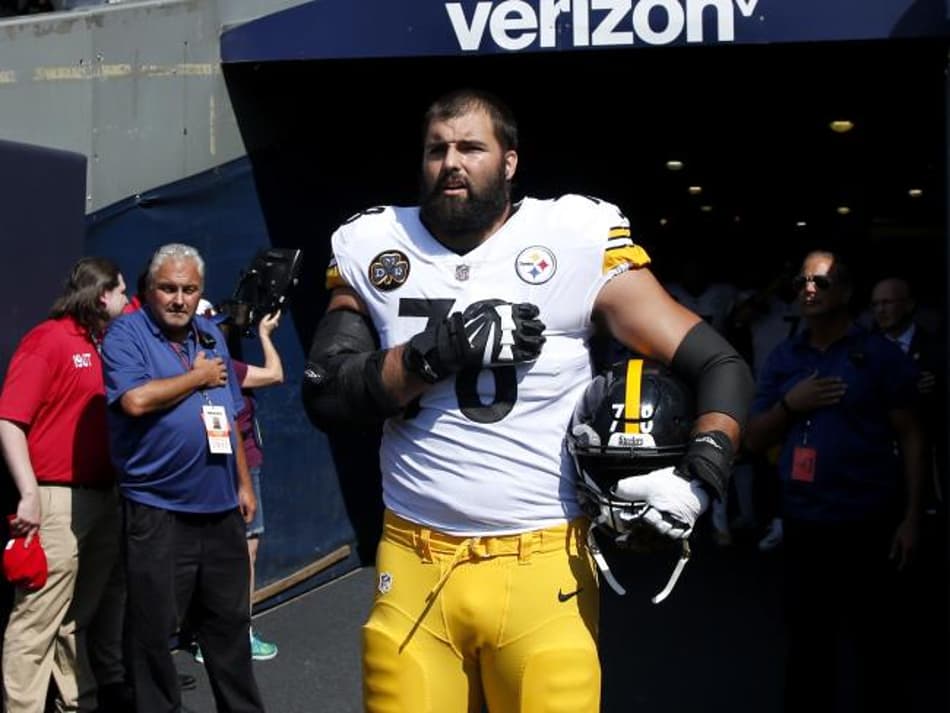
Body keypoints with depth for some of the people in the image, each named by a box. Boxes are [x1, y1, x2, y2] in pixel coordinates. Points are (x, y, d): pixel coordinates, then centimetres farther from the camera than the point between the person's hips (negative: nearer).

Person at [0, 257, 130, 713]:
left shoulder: (105, 346, 15)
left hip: (104, 497, 8)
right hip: (59, 499, -8)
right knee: (39, 615, -6)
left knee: (82, 610, 17)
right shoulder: (47, 339, -7)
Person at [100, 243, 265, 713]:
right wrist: (199, 377, -11)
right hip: (157, 512, -6)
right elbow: (135, 399, -24)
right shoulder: (126, 334, -6)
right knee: (153, 629, 4)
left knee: (230, 622, 16)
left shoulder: (211, 335, 13)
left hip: (221, 508, 6)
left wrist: (243, 483, 15)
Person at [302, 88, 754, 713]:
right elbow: (326, 399, -1)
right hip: (413, 564, 2)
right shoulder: (374, 250, 5)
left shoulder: (576, 245, -3)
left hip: (542, 566, -2)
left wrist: (698, 478, -19)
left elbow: (722, 367, -2)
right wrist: (438, 351, -14)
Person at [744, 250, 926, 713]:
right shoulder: (783, 358, 9)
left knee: (875, 641, 6)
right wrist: (789, 404, -8)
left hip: (868, 524, -3)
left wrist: (911, 517, -9)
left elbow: (910, 436, -3)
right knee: (807, 639, 12)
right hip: (803, 524, 4)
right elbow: (754, 441, 10)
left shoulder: (879, 355, -3)